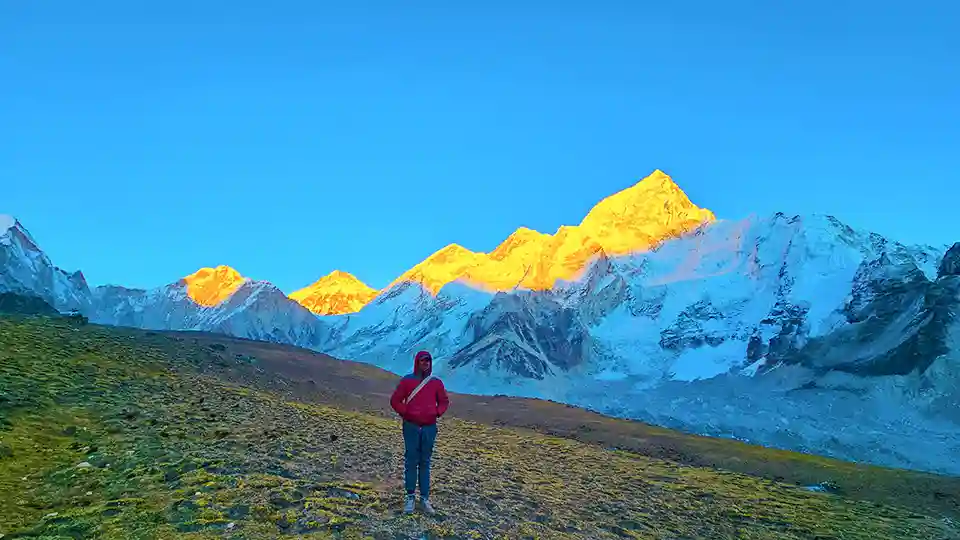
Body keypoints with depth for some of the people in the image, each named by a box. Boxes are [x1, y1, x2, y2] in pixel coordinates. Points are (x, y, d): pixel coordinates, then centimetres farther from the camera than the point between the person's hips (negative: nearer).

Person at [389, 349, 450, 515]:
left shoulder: (436, 382, 4)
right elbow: (395, 400, 3)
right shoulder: (407, 380, -2)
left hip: (430, 428, 2)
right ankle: (410, 497, 12)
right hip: (411, 427, -2)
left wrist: (437, 414, -1)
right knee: (411, 461, 2)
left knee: (425, 463, 8)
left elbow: (444, 401, 14)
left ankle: (425, 498, 14)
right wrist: (405, 413, -8)